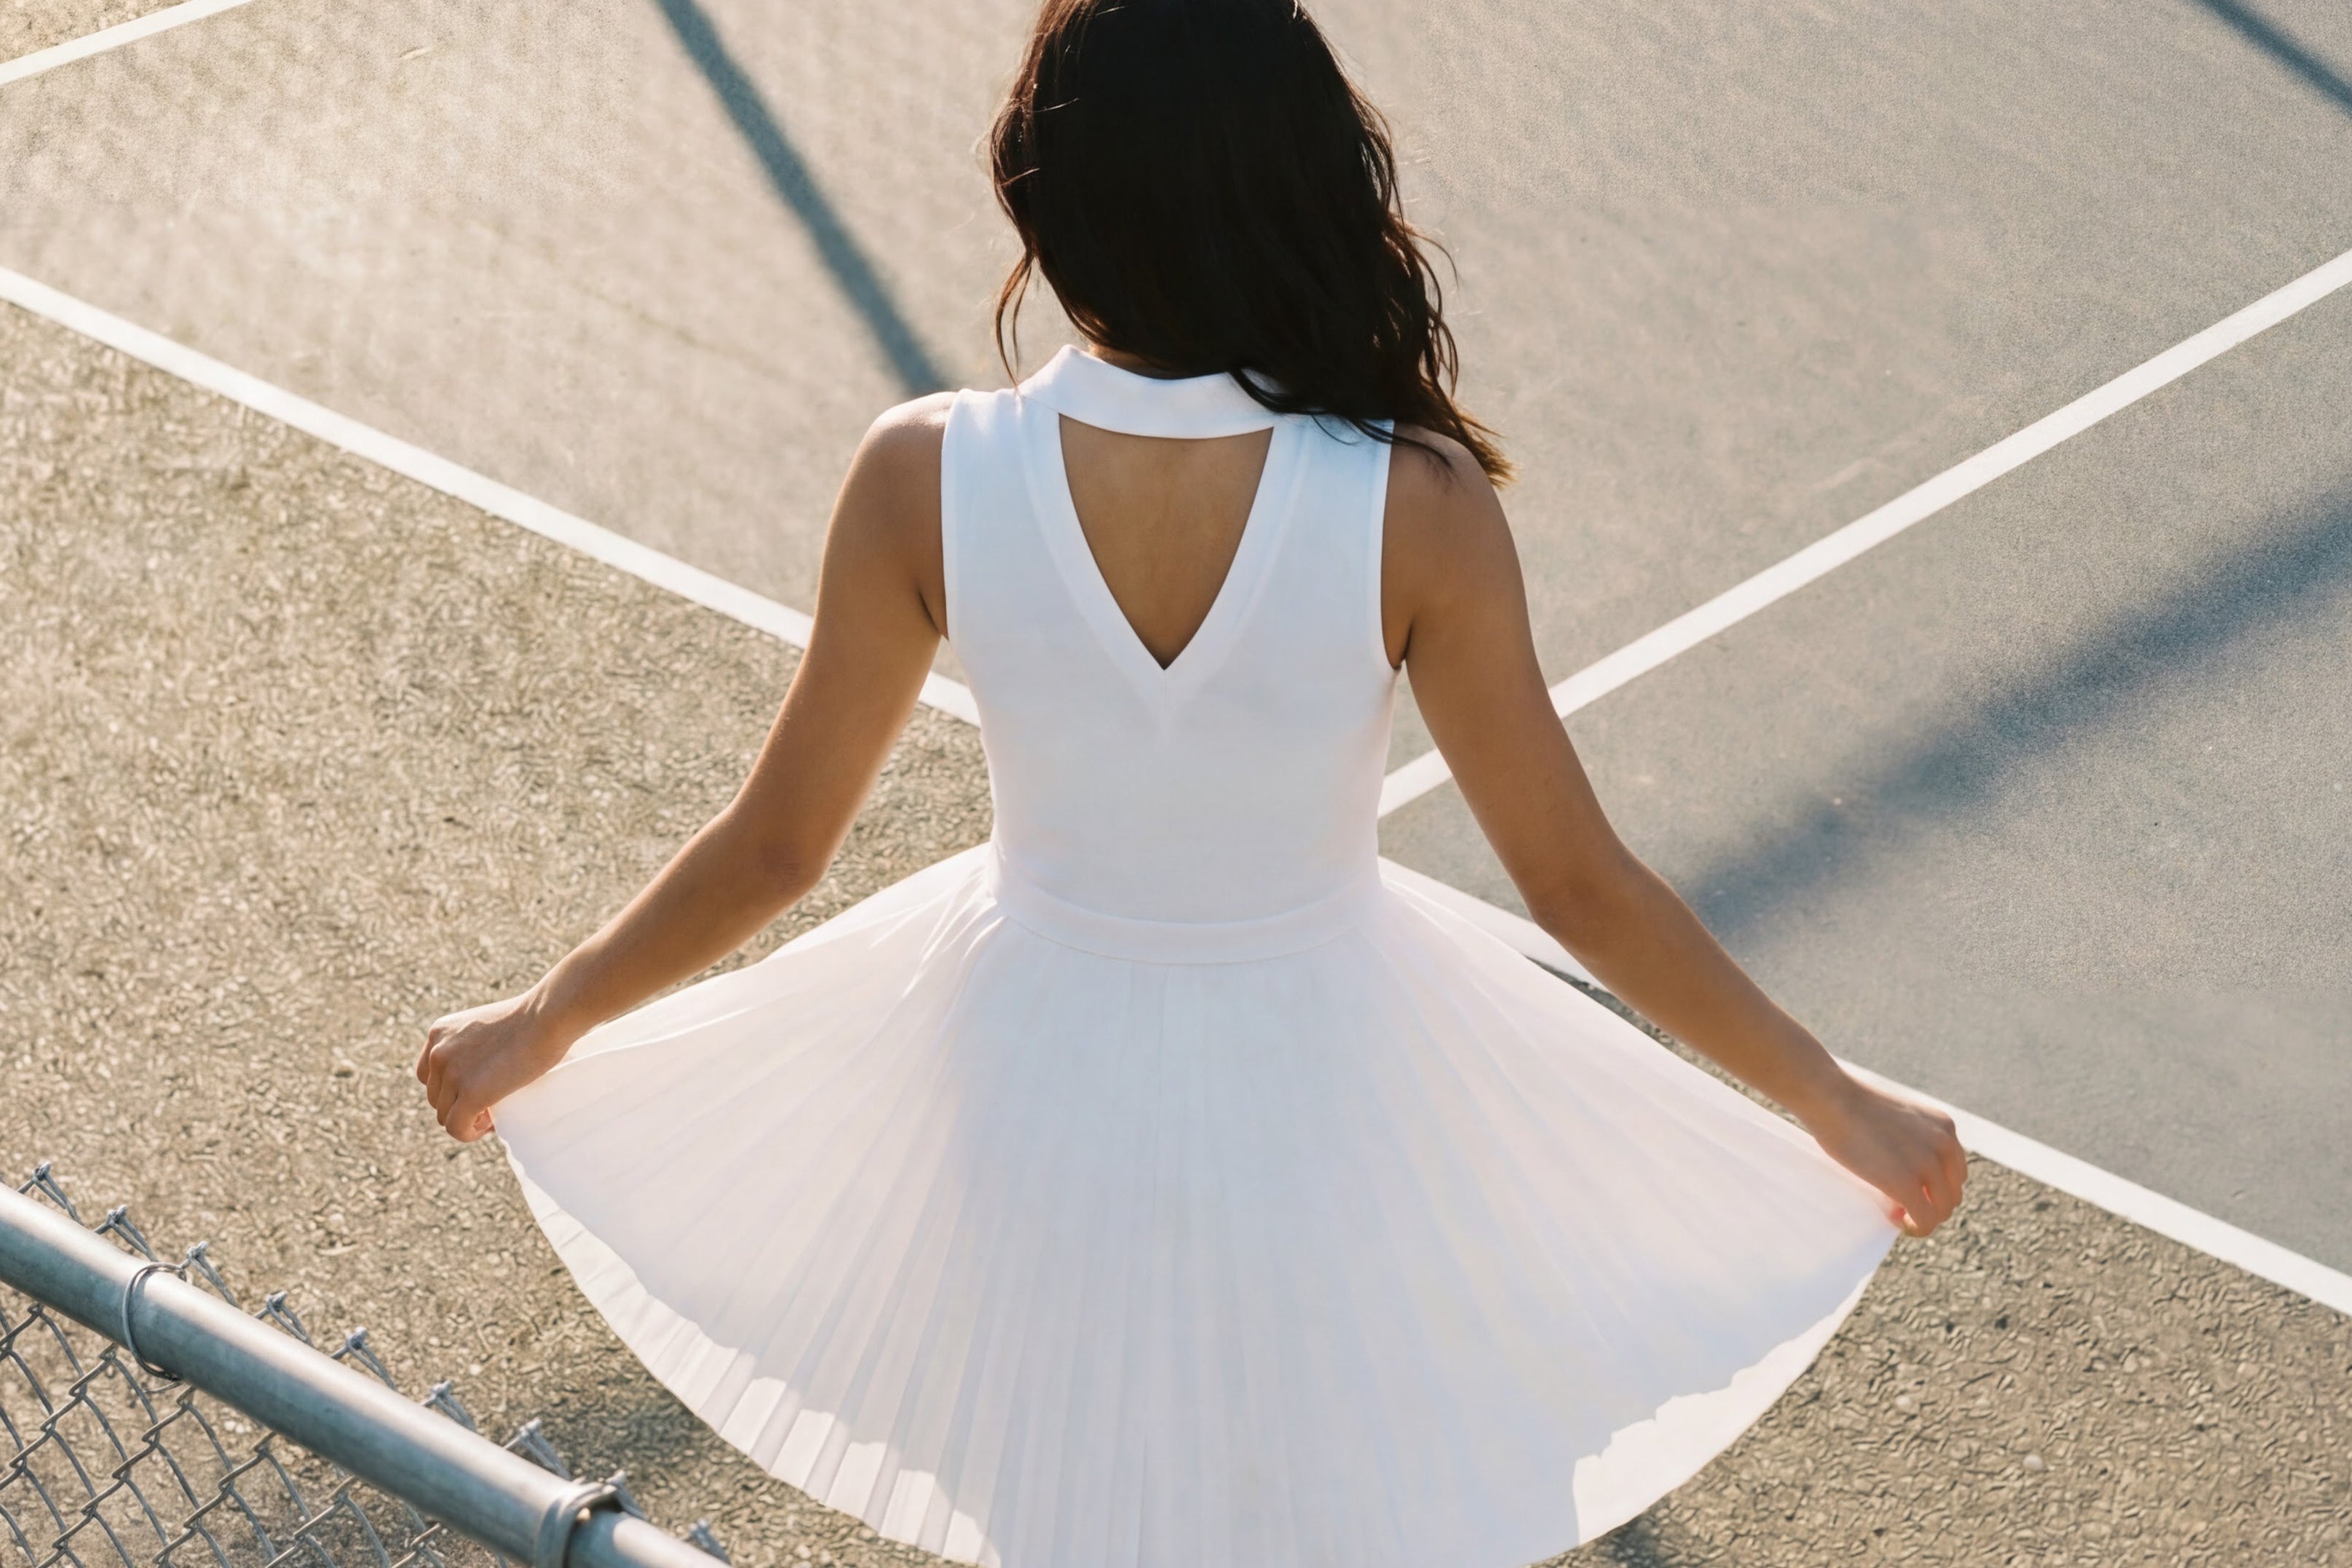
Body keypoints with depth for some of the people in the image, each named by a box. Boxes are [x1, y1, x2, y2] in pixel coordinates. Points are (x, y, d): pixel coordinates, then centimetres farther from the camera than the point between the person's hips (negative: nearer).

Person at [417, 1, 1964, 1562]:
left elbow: (776, 848, -12)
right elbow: (1579, 881, -17)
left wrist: (538, 1027, 6)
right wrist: (1839, 1106, -3)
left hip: (1037, 1074, 1)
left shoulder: (924, 479, -24)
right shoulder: (1415, 507, -27)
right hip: (1317, 1093, -1)